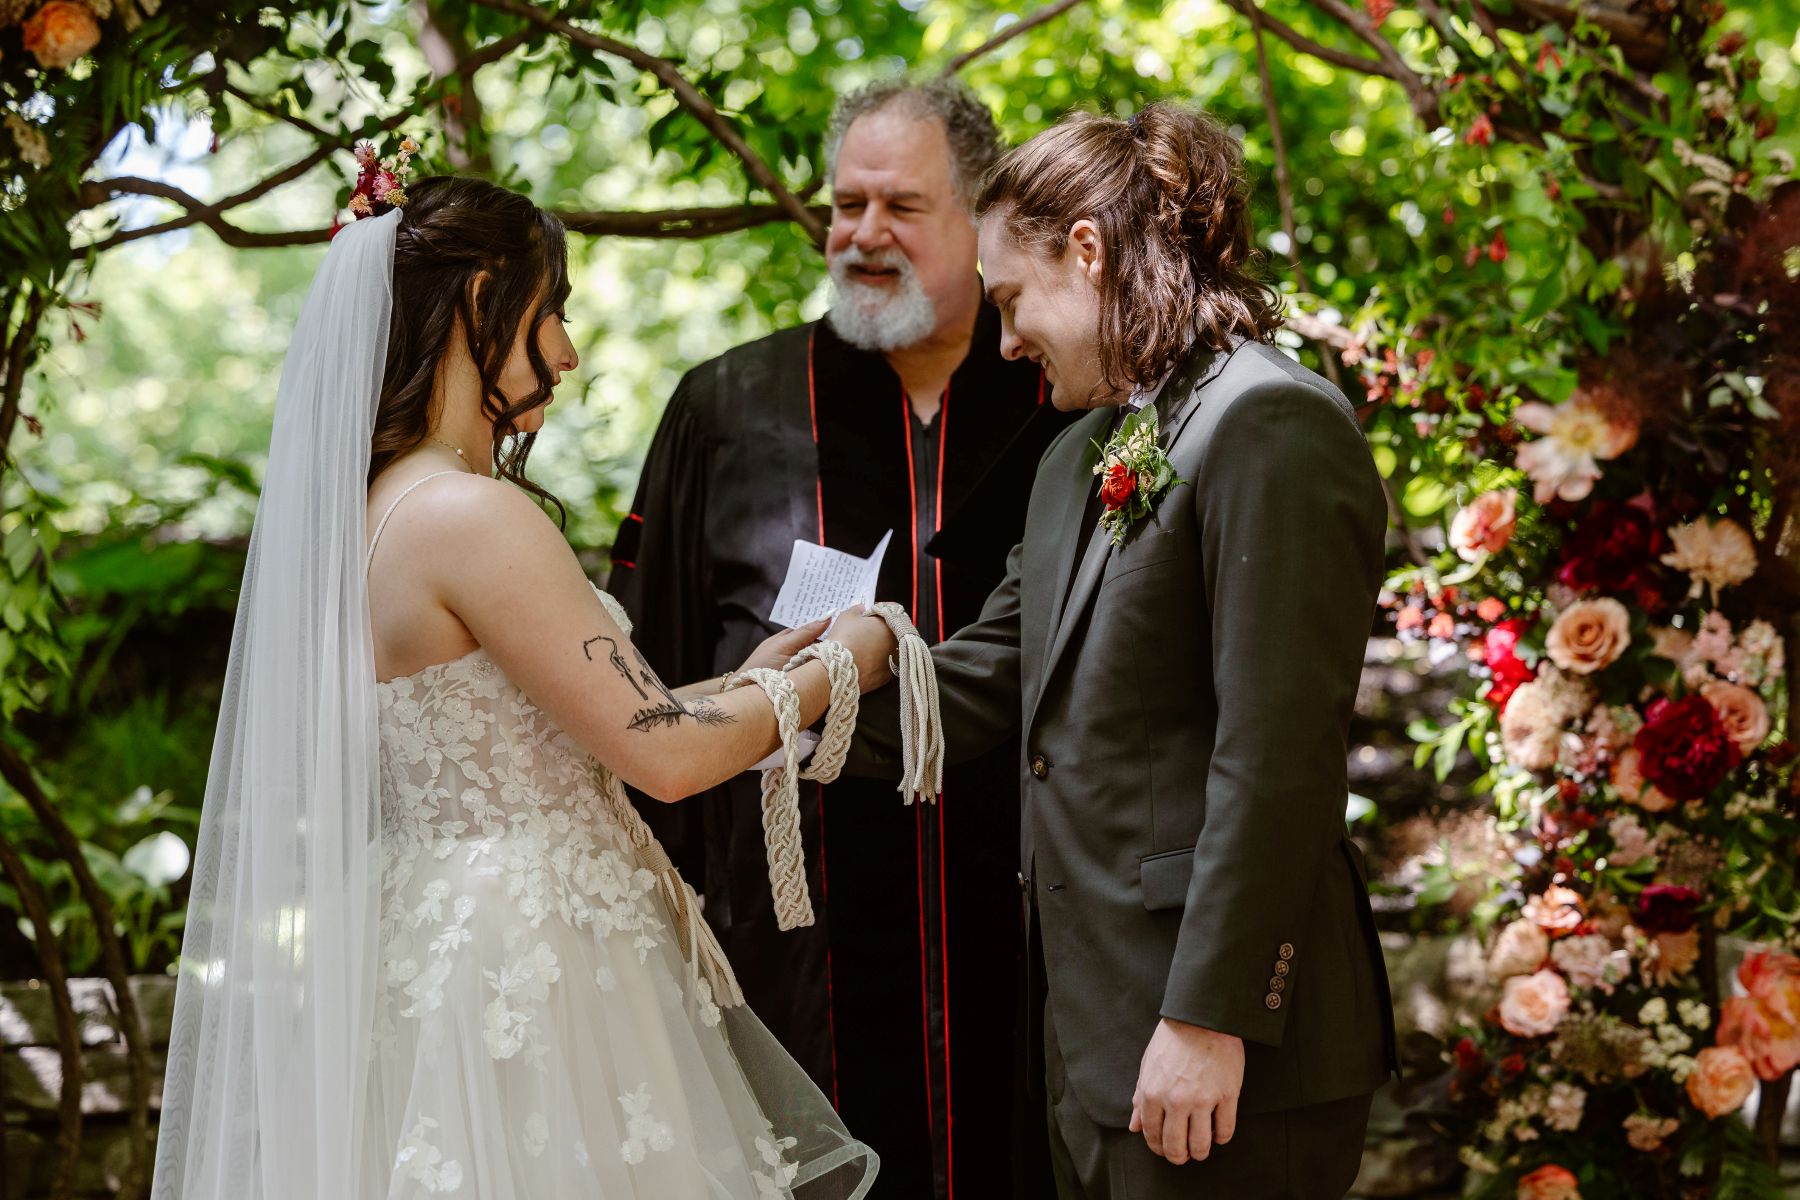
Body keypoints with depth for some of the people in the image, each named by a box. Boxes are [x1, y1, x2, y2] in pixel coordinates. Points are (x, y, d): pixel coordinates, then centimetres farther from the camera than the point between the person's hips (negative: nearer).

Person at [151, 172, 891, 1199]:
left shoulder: (370, 507, 10)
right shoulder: (471, 514, -18)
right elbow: (662, 752, -17)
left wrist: (748, 678, 17)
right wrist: (837, 667, -1)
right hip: (528, 974, -9)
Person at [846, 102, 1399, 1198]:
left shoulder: (1272, 427, -14)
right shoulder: (1081, 456, 17)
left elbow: (1278, 757, -20)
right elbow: (990, 675, 17)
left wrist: (1212, 1018, -21)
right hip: (1097, 1027, 9)